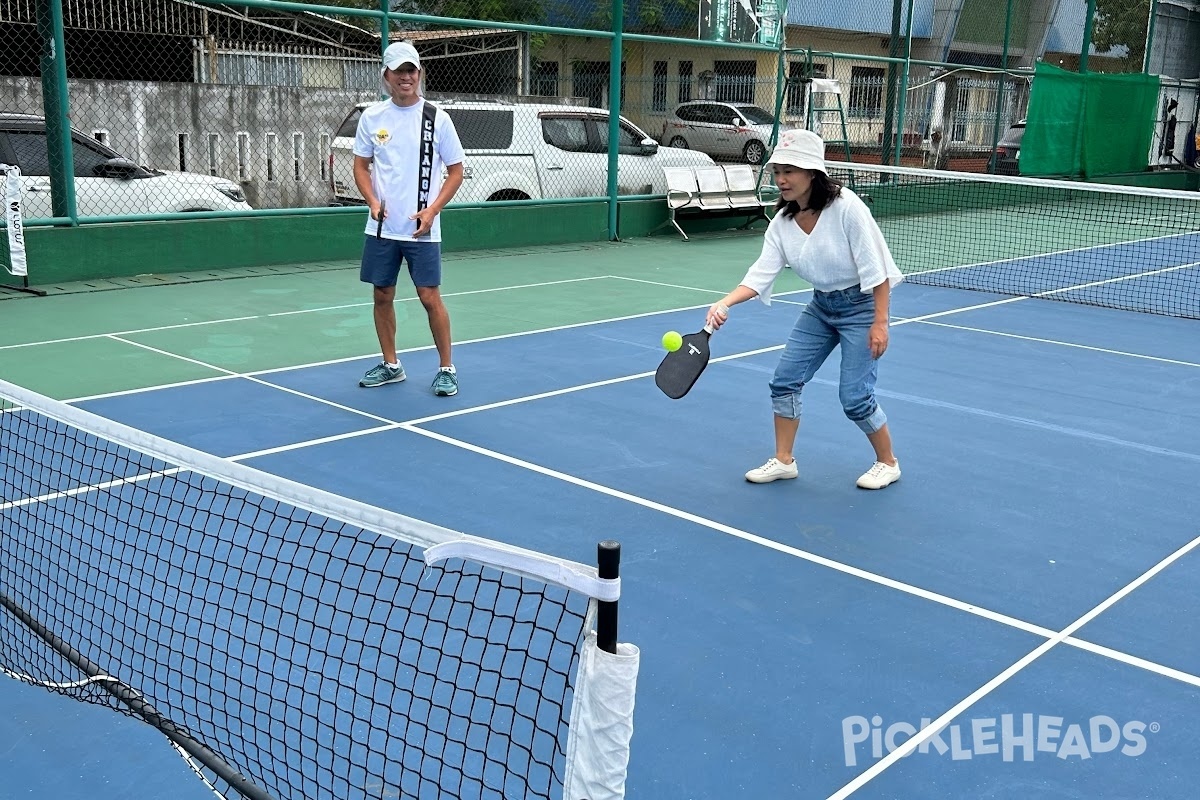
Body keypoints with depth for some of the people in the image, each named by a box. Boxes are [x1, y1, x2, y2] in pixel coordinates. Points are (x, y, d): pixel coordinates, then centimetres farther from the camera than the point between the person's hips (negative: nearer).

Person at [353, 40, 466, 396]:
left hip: (421, 229, -3)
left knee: (429, 297, -5)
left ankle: (446, 369, 8)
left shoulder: (437, 119, -3)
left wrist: (432, 210, -13)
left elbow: (455, 171, 0)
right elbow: (361, 166, 12)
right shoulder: (371, 117, 5)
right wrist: (373, 201, -7)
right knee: (383, 295, 9)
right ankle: (390, 365, 23)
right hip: (381, 227, 3)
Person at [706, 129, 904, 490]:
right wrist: (725, 303, -29)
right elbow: (762, 273, -13)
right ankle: (783, 461, 18)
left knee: (855, 396, -7)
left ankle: (888, 463, 17)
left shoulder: (846, 207, -24)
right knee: (785, 380, 3)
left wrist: (880, 323, -22)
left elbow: (877, 268, -22)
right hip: (821, 306, 7)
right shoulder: (782, 221, -7)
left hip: (861, 306, -6)